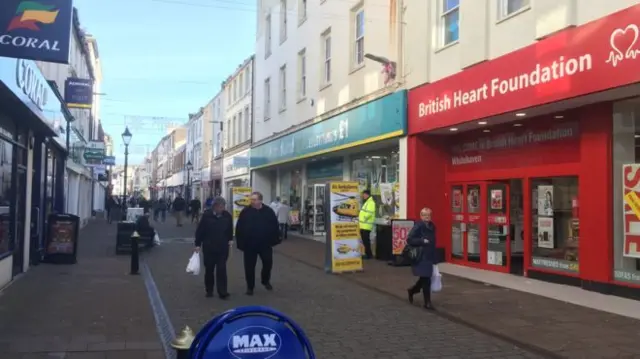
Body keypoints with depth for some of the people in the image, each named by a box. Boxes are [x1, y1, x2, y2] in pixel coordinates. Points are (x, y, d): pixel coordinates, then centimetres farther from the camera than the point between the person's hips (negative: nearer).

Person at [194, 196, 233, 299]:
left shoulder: (227, 215, -6)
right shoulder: (206, 215, -12)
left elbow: (230, 229, 11)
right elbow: (200, 230, -7)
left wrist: (230, 239, 9)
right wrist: (198, 244, -6)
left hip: (222, 247, 1)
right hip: (209, 247, -1)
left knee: (222, 269, -1)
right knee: (209, 269, 11)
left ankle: (222, 292, 1)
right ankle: (209, 290, 25)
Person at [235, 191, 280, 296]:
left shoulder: (269, 211, -3)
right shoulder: (245, 212, -5)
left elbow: (275, 227, 2)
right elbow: (239, 229, -4)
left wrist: (274, 240, 0)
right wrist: (240, 243, -7)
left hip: (265, 244, 1)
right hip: (249, 245, -1)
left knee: (268, 263, 9)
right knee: (249, 266, 5)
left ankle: (266, 281, 34)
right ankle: (250, 287, 18)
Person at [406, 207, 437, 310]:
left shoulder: (432, 226, 10)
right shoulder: (418, 226, -14)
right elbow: (409, 239, -18)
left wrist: (434, 257, 17)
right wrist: (422, 241, -23)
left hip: (429, 257, 8)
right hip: (421, 257, -8)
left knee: (425, 279, 15)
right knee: (426, 280, -3)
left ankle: (412, 290, 39)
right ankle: (427, 302, 7)